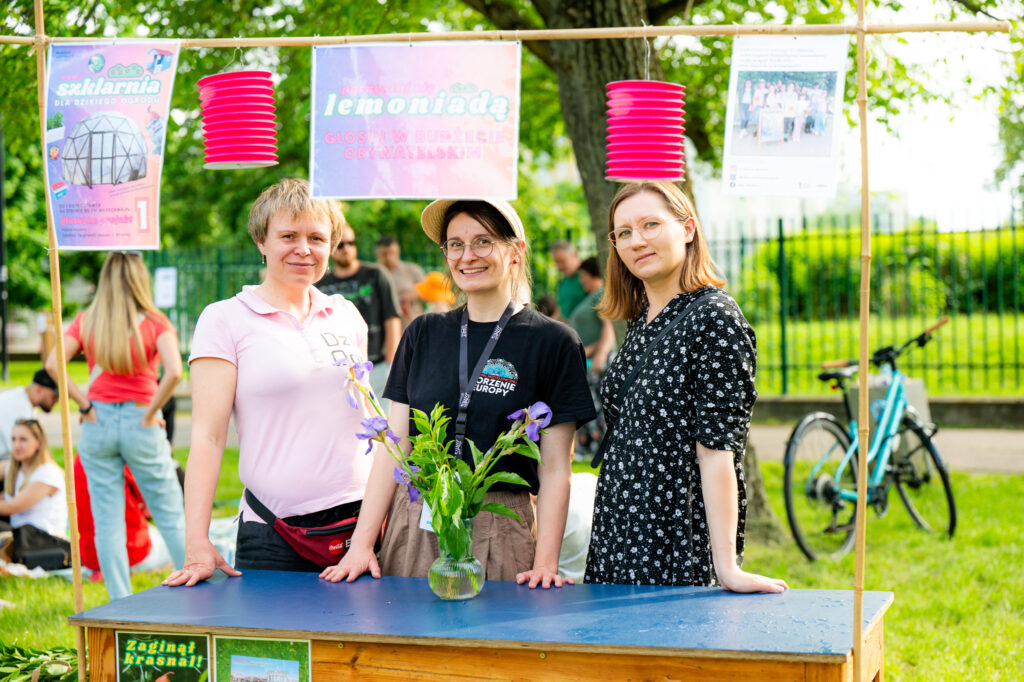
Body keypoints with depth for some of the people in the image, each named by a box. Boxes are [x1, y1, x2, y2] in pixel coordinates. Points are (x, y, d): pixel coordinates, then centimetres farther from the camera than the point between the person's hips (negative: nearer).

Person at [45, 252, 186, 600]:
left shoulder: (86, 321, 2)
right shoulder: (154, 322, -6)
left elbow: (53, 364, -8)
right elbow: (174, 371, -20)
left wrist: (84, 404, -3)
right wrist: (152, 412, -9)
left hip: (98, 424, 2)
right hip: (140, 426, -2)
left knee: (107, 522, 6)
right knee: (171, 517, 9)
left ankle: (122, 606, 7)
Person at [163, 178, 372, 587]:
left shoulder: (347, 315, 13)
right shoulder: (225, 319, -1)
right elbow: (208, 434, -7)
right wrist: (197, 543, -15)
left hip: (360, 520, 4)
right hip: (273, 534, -4)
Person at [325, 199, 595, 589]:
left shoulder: (553, 344, -1)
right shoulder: (423, 334, 9)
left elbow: (554, 469, -2)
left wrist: (545, 561, -12)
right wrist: (362, 544, -2)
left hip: (498, 533, -3)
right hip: (412, 525, 3)